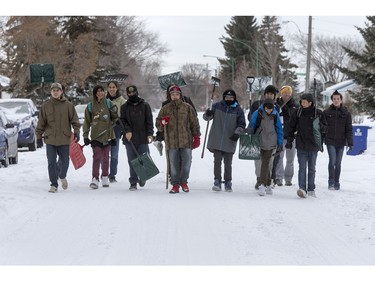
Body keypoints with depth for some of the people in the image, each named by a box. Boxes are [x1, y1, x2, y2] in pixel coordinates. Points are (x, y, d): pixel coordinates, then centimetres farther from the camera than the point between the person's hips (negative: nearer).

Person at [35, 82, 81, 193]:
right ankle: (54, 184, 10)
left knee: (64, 162, 5)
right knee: (51, 163, 0)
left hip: (64, 139, 0)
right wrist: (39, 136, 6)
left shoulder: (68, 105, 1)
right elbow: (41, 123, 7)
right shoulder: (45, 106, 3)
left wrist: (76, 132, -5)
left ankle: (62, 177, 35)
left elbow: (74, 120, 6)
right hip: (50, 139, 0)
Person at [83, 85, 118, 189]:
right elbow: (87, 122, 6)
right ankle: (95, 179, -14)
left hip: (107, 135, 2)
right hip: (96, 136, -2)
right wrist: (85, 136, 1)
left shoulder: (108, 103, 5)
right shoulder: (90, 106, 3)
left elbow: (115, 118, 9)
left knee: (106, 157, 10)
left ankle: (105, 178, 22)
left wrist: (114, 113, -13)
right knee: (97, 157, -11)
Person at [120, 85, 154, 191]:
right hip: (130, 138, 1)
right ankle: (133, 182, 6)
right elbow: (123, 120, 5)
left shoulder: (145, 106, 6)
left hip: (142, 138, -1)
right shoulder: (124, 107, 10)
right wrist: (127, 131, -12)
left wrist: (150, 134, -7)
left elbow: (149, 121, 3)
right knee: (132, 161, 1)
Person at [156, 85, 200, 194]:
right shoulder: (165, 109, 9)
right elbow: (158, 124, 13)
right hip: (171, 142, 1)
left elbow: (194, 123, 10)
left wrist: (197, 137, 5)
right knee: (173, 164, 3)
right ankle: (175, 184, 11)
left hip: (186, 141, 0)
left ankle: (183, 182, 18)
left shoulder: (188, 108, 7)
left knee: (186, 162, 0)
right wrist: (162, 122, -10)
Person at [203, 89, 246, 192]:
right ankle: (217, 182, 3)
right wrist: (208, 114, -17)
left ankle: (228, 182, 16)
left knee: (228, 163, 6)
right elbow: (206, 117, 6)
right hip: (216, 140, 0)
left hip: (230, 142, 0)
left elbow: (242, 124, 5)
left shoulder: (238, 110, 2)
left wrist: (237, 133, -12)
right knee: (217, 162, -2)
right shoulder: (217, 106, 3)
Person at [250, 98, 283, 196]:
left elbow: (279, 130, 8)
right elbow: (252, 127, 5)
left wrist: (280, 144, 7)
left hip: (271, 144, -1)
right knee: (265, 163, 7)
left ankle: (263, 185, -12)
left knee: (265, 163, -9)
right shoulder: (257, 114, -5)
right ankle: (268, 185, 15)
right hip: (260, 143, 1)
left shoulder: (275, 115, 0)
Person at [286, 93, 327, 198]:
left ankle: (311, 189, 19)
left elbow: (325, 127, 7)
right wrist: (289, 140, 3)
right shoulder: (297, 113, 2)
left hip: (314, 145, 1)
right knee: (302, 167, -11)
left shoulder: (318, 113, 0)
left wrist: (320, 126, -16)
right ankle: (302, 188, -17)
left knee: (312, 168, 10)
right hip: (301, 145, -1)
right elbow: (291, 127, 9)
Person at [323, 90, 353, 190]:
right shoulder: (326, 112, 2)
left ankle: (336, 183, 18)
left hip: (341, 142, 1)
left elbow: (349, 129, 3)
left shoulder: (346, 113, 3)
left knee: (338, 163, 7)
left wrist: (350, 142, -4)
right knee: (332, 161, -14)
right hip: (330, 141, -1)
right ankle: (331, 182, -4)